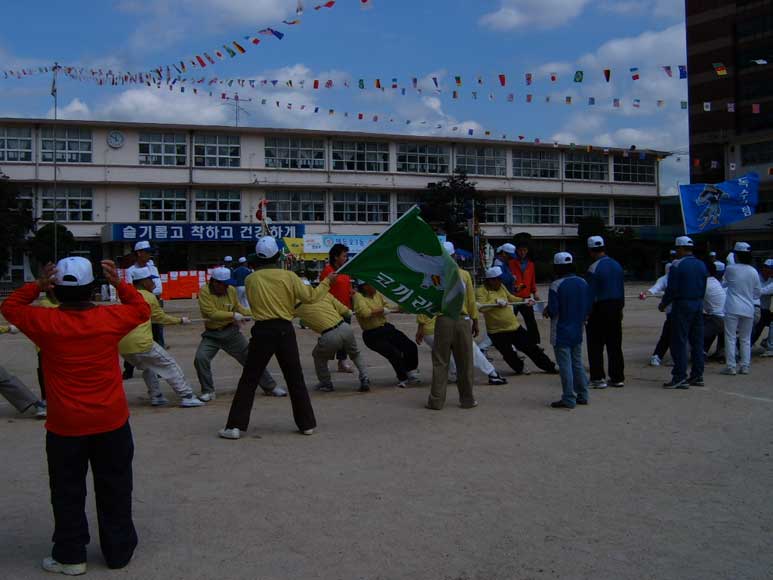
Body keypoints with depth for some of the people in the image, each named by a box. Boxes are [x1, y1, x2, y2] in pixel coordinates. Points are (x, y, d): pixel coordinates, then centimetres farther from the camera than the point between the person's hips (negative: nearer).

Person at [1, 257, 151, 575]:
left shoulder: (45, 322, -12)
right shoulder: (112, 317, -10)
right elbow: (142, 310, 11)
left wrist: (37, 286, -5)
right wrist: (119, 284, 3)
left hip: (65, 426, -1)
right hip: (112, 422, 1)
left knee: (68, 494, 14)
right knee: (115, 490, 14)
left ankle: (70, 556, 22)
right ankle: (119, 551, 24)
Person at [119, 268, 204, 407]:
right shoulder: (149, 297, 3)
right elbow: (161, 317, 13)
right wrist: (181, 320, 27)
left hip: (122, 345, 7)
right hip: (141, 343, -7)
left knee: (147, 366, 29)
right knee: (170, 365, 5)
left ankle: (156, 397, 24)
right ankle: (187, 397, 1)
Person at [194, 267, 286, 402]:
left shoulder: (231, 290, -2)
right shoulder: (204, 291, -14)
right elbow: (211, 313, -24)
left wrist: (252, 314, 3)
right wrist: (232, 315, -27)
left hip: (231, 331, 2)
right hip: (211, 334, -2)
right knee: (200, 358, -19)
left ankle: (270, 387, 14)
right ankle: (208, 391, 1)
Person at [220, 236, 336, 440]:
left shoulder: (251, 279, 0)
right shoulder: (288, 276, -3)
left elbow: (253, 303, 11)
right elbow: (310, 296, -2)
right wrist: (327, 282, 13)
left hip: (262, 331, 0)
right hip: (285, 331, 0)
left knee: (249, 379, 6)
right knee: (295, 379, 11)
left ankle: (235, 426, 2)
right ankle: (307, 424, 17)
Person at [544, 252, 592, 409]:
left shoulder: (556, 285, -18)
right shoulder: (583, 283, 3)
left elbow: (553, 311, -18)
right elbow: (588, 308, 7)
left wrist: (546, 311, 2)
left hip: (561, 333, -7)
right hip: (577, 331, 7)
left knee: (565, 365, -2)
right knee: (577, 363, 17)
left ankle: (568, 399, 1)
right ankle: (582, 395, 22)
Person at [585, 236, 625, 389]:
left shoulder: (593, 269, -14)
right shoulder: (617, 265, 6)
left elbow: (591, 294, -14)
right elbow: (621, 290, 11)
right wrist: (620, 308, 20)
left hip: (600, 309, -6)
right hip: (616, 308, 6)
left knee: (596, 346, 2)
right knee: (615, 345, 11)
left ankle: (598, 378, 2)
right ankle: (617, 377, 15)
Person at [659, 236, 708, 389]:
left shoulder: (677, 265, -11)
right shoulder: (702, 265, 10)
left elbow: (672, 289, -13)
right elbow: (704, 288, 12)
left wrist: (663, 304, 0)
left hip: (682, 305, -7)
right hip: (699, 305, 7)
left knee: (679, 342, -4)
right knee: (697, 341, 11)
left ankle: (680, 377, -6)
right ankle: (697, 376, 15)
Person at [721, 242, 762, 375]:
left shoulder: (730, 269, -6)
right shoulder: (753, 271, 2)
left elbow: (724, 284, 12)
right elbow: (758, 292, 9)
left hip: (733, 308, -3)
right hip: (748, 309, 3)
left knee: (730, 338, 1)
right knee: (746, 339, 12)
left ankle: (731, 366, -2)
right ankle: (745, 366, 13)